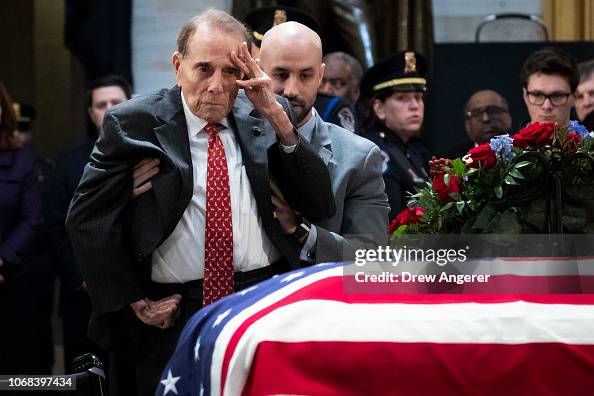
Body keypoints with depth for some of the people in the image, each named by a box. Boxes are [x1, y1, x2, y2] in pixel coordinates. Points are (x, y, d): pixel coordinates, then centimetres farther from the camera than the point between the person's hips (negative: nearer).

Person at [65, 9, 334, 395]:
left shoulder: (266, 118, 4)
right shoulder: (133, 122, -3)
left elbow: (321, 207, -2)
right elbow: (87, 217, -1)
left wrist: (278, 118, -11)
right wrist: (133, 301, -4)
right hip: (174, 316, -2)